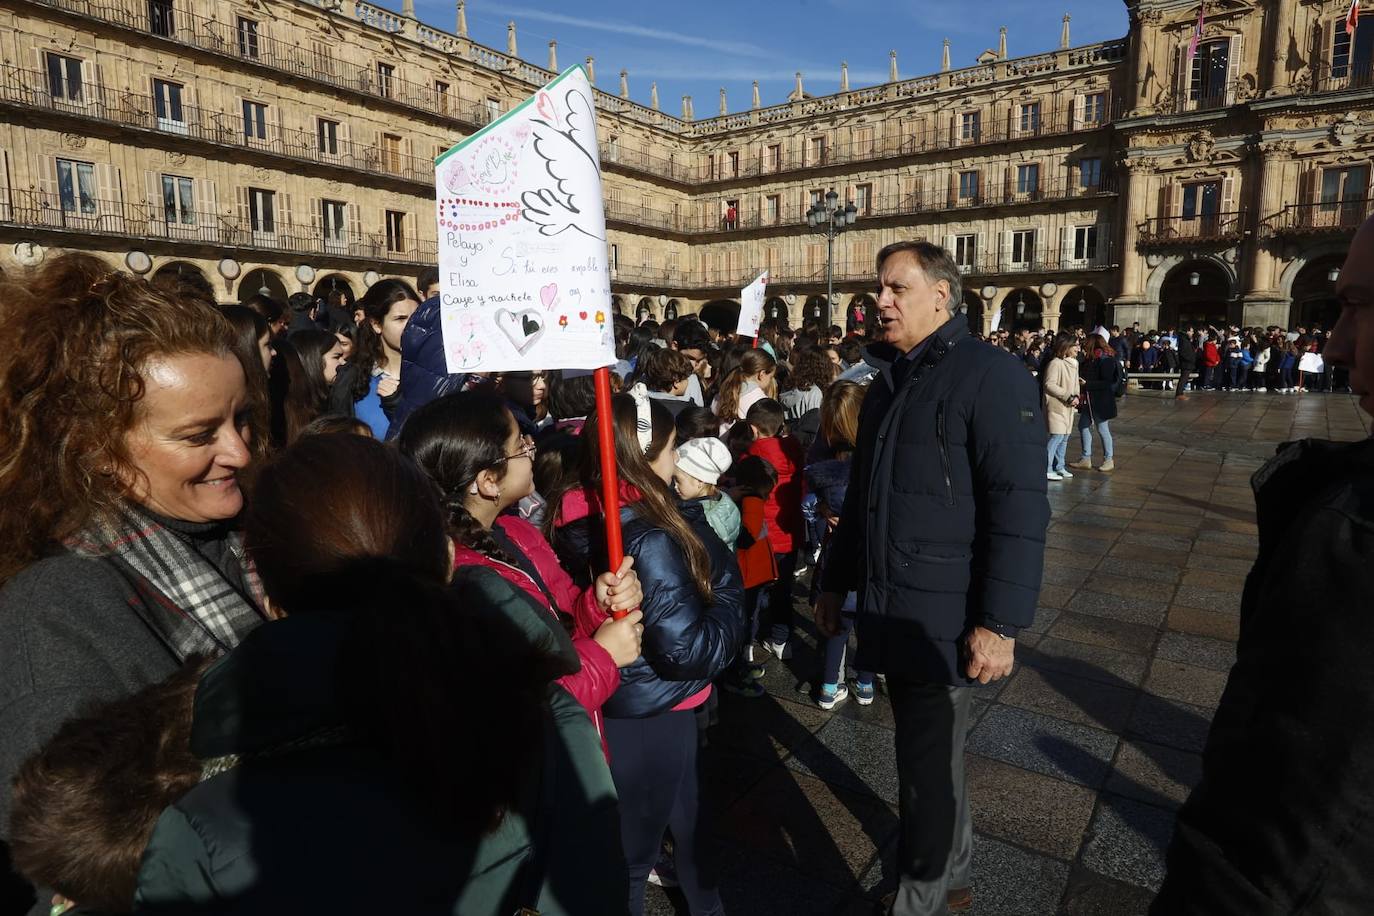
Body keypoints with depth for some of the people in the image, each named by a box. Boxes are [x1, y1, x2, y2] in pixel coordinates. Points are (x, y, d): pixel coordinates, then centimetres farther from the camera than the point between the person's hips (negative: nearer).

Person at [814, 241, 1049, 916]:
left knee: (926, 768, 3)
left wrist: (1000, 621, -21)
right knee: (930, 756, 21)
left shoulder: (991, 374, -12)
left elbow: (1019, 509, -18)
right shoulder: (888, 380, 13)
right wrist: (836, 579, 20)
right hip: (889, 608, 8)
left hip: (942, 619, -7)